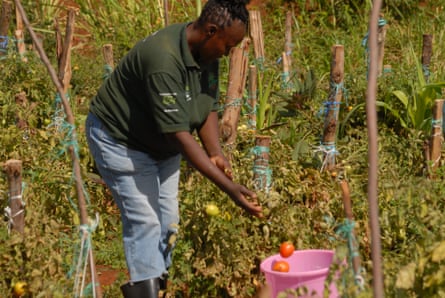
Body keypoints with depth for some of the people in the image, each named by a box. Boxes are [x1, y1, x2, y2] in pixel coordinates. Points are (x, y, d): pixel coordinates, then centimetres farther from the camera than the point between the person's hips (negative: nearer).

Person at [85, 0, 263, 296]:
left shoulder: (207, 52, -10)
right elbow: (179, 135, -39)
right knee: (145, 222, -13)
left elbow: (209, 108, 0)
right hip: (120, 140, -9)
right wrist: (230, 188, -41)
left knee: (168, 221, 8)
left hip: (161, 143, 9)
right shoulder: (164, 59, -37)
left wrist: (216, 154, -21)